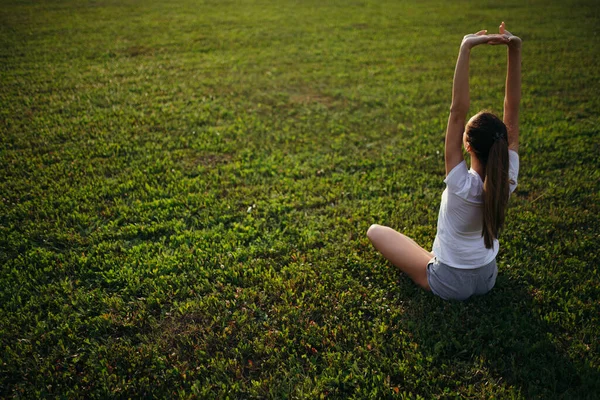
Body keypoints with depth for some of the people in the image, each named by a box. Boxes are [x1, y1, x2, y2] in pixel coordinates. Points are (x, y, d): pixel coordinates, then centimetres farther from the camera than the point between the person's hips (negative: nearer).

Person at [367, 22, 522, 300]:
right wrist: (514, 50, -27)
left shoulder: (462, 184, -34)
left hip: (449, 285, -5)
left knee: (375, 230, 7)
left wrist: (465, 49, -42)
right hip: (488, 278, 5)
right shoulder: (507, 178, -21)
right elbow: (512, 109, -21)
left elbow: (457, 110, -39)